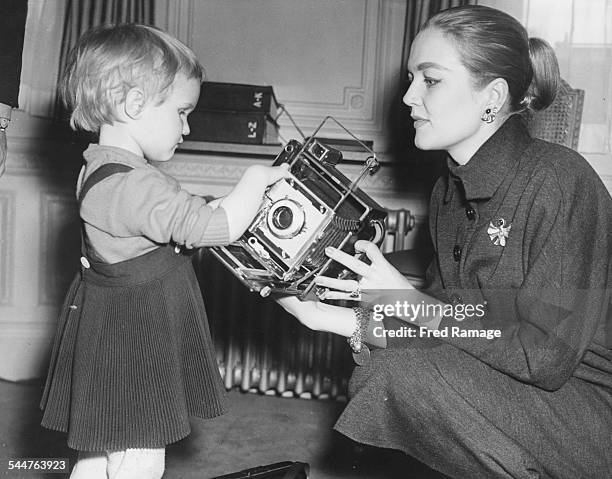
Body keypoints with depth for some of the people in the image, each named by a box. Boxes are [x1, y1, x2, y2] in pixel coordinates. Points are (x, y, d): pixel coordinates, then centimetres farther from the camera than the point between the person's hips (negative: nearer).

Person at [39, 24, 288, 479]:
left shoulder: (102, 170, 7)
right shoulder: (136, 186, -27)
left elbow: (180, 224, 17)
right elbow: (219, 226, -30)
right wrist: (255, 180, -13)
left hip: (112, 335, 10)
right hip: (132, 348, -10)